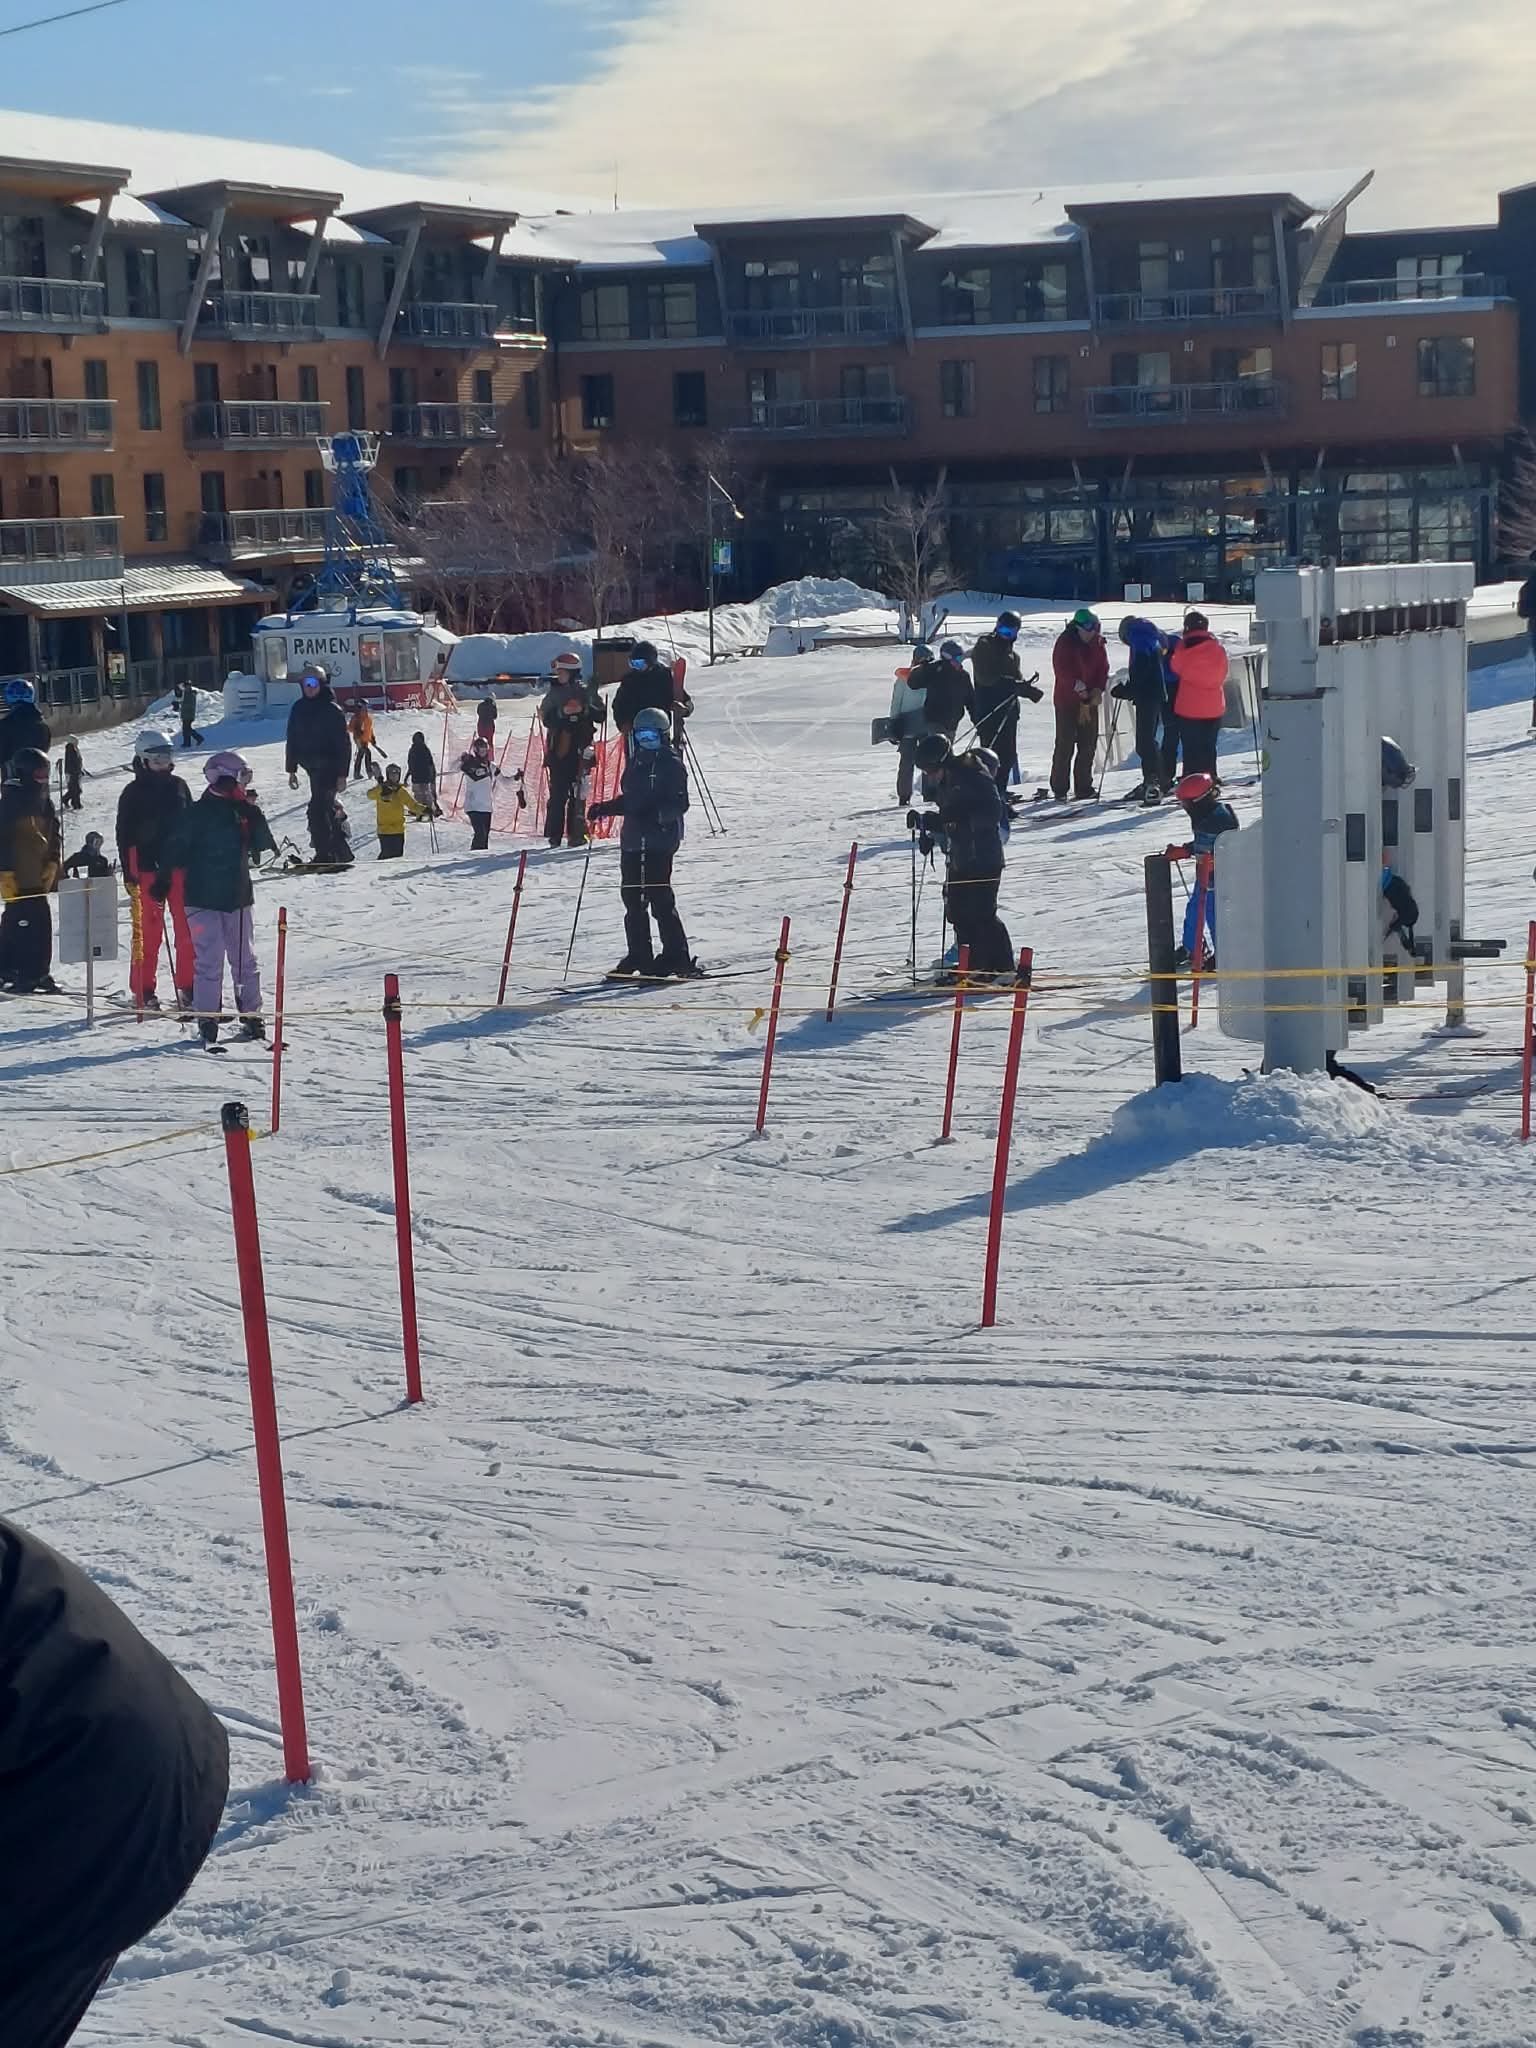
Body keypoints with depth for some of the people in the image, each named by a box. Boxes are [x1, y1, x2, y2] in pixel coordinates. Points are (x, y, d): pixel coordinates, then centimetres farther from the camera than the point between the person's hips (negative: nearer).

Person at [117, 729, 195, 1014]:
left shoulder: (178, 786, 12)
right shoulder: (133, 793, 0)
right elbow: (124, 835, -2)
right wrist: (129, 872, -8)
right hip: (148, 869, -4)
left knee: (187, 931, 1)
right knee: (149, 932, -2)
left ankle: (187, 988, 7)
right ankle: (143, 990, 5)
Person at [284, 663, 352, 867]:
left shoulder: (332, 710, -8)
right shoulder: (299, 709, 10)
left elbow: (344, 743, -9)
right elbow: (292, 740, 16)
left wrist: (342, 773, -13)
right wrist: (291, 769, 14)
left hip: (328, 767, -7)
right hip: (312, 767, 7)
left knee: (318, 809, -16)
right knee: (325, 808, 12)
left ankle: (324, 855, -14)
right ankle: (341, 852, 23)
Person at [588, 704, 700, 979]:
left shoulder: (671, 763, -6)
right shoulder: (635, 762, 17)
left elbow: (679, 802, -13)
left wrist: (657, 814, -28)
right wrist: (604, 808, 22)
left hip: (660, 839, -8)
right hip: (633, 839, 8)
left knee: (660, 898, -11)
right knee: (633, 899, 9)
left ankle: (677, 958, -8)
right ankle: (639, 956, 18)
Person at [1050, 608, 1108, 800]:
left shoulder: (1096, 643, 6)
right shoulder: (1065, 643, -11)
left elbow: (1103, 668, 8)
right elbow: (1063, 671, -16)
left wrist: (1098, 690, -8)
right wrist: (1081, 689, -20)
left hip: (1089, 701, 6)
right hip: (1067, 700, -6)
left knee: (1089, 745, 5)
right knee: (1065, 746, -6)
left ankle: (1084, 788, 13)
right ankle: (1059, 789, -1)